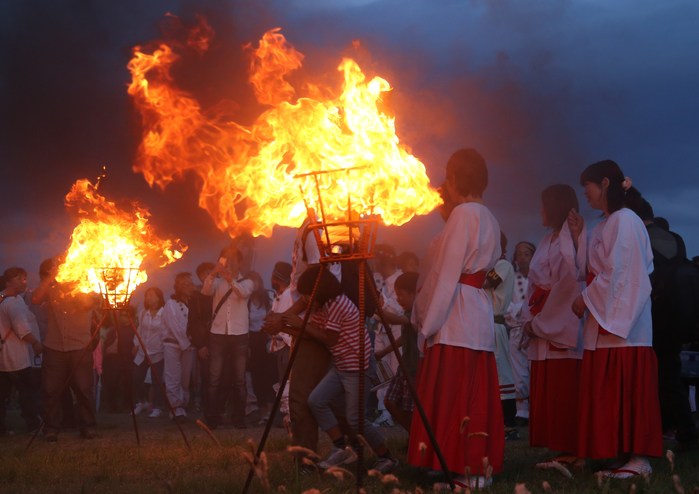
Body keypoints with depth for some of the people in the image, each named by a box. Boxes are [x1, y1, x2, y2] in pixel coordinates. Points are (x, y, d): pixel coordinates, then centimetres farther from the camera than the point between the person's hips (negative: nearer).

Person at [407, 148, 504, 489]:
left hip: (456, 314, -9)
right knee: (477, 393, 9)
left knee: (453, 392, -7)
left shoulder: (463, 213, -9)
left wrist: (428, 322, -11)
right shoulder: (488, 219, 17)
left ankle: (467, 469, -8)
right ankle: (480, 465, 11)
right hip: (480, 312, 9)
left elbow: (446, 273, -13)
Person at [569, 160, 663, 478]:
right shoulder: (605, 225, 18)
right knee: (612, 393, 7)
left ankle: (638, 458, -5)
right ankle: (625, 455, 10)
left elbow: (619, 273, -16)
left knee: (626, 389, -8)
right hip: (607, 320, 9)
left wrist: (586, 299, -9)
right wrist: (579, 237, 11)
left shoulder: (624, 221, -10)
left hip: (621, 320, -9)